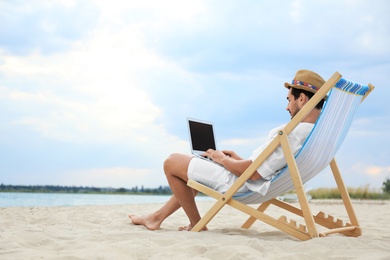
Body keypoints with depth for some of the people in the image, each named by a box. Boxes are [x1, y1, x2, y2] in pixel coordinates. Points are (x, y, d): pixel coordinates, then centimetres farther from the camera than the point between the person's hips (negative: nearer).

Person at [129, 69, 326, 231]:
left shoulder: (292, 133, -28)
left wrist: (223, 159, -9)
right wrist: (240, 160, 13)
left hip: (241, 185, -11)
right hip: (255, 182, 11)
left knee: (172, 163, 0)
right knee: (194, 170, 28)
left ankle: (196, 224, 10)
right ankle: (157, 217, 32)